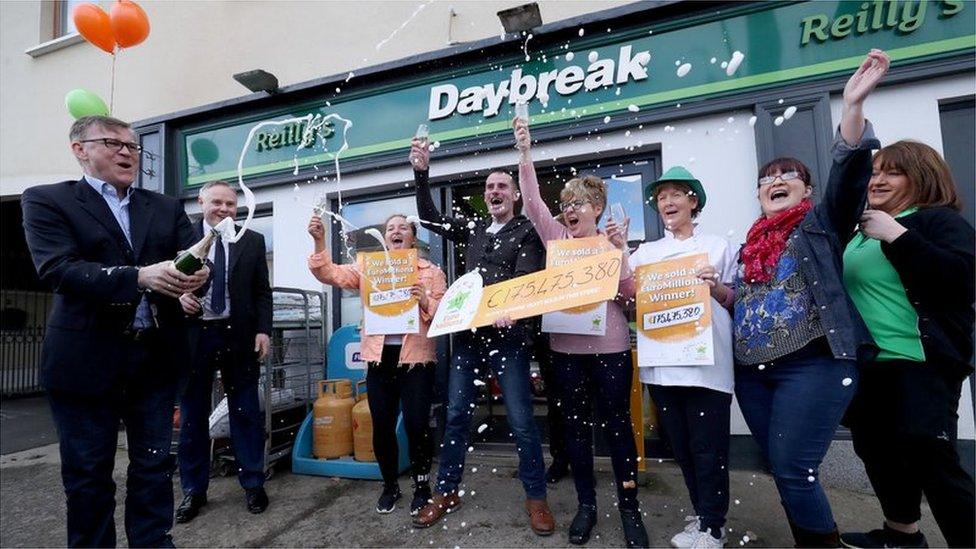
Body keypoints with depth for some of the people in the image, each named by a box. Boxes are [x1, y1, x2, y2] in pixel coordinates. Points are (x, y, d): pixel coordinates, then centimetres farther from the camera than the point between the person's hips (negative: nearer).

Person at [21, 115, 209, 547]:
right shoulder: (47, 201, 1)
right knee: (88, 473, 11)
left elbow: (193, 261, 1)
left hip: (157, 357, 3)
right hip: (86, 359, -3)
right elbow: (58, 270, -14)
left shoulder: (167, 207, 11)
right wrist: (140, 277, -27)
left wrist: (196, 275, -23)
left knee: (154, 466, 12)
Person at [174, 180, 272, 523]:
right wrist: (177, 296, -12)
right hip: (194, 335, 0)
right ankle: (194, 489, 24)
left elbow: (262, 292, 5)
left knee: (245, 411, 6)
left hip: (238, 335, 0)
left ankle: (253, 484, 19)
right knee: (192, 414, 10)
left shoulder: (253, 241, 7)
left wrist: (263, 330, -4)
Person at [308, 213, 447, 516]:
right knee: (382, 426, 8)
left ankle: (422, 486, 22)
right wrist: (319, 242, -11)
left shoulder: (431, 271, 6)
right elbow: (330, 274, 1)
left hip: (416, 358, -2)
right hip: (379, 358, 2)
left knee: (417, 425, -2)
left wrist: (426, 302, -19)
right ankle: (390, 485, 30)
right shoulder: (368, 267, 11)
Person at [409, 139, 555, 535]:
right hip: (468, 333, 5)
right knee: (456, 415, 10)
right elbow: (430, 219, 11)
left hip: (508, 336, -4)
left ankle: (536, 498, 17)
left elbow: (526, 279, -11)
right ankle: (446, 492, 25)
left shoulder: (527, 232, 1)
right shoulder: (472, 229, 15)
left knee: (521, 420, 0)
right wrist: (421, 173, 0)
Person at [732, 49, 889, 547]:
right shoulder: (750, 242, 18)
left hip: (812, 364, -6)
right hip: (752, 370, 6)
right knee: (783, 471, 13)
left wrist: (853, 105, -25)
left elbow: (849, 169, -13)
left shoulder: (822, 223, 4)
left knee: (793, 471, -7)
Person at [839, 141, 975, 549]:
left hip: (921, 364, -8)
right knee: (876, 448, 17)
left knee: (930, 458, -7)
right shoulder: (861, 231, 17)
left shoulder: (940, 220, -4)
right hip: (866, 364, 8)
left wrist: (898, 236, -22)